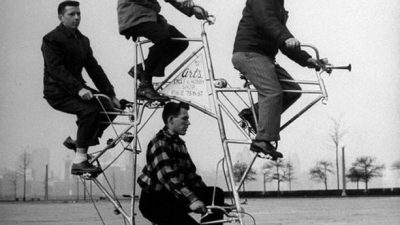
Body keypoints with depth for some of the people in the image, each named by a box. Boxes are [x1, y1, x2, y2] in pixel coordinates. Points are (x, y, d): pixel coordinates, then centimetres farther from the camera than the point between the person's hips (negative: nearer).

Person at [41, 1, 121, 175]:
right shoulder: (51, 39, -11)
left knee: (111, 107, -5)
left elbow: (93, 68, 11)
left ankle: (80, 142, 11)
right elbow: (56, 69, -23)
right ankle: (79, 162, -29)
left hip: (77, 88, 8)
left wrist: (111, 94, 2)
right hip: (58, 92, -8)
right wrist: (78, 89, -35)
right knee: (90, 110, -31)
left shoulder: (82, 40, 14)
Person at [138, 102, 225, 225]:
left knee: (217, 193, -6)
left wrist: (207, 197, 3)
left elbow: (190, 174, 16)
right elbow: (167, 177, -28)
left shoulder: (179, 143, 14)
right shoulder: (159, 143, -15)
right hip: (154, 202, -8)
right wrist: (192, 200, -38)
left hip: (175, 197, 8)